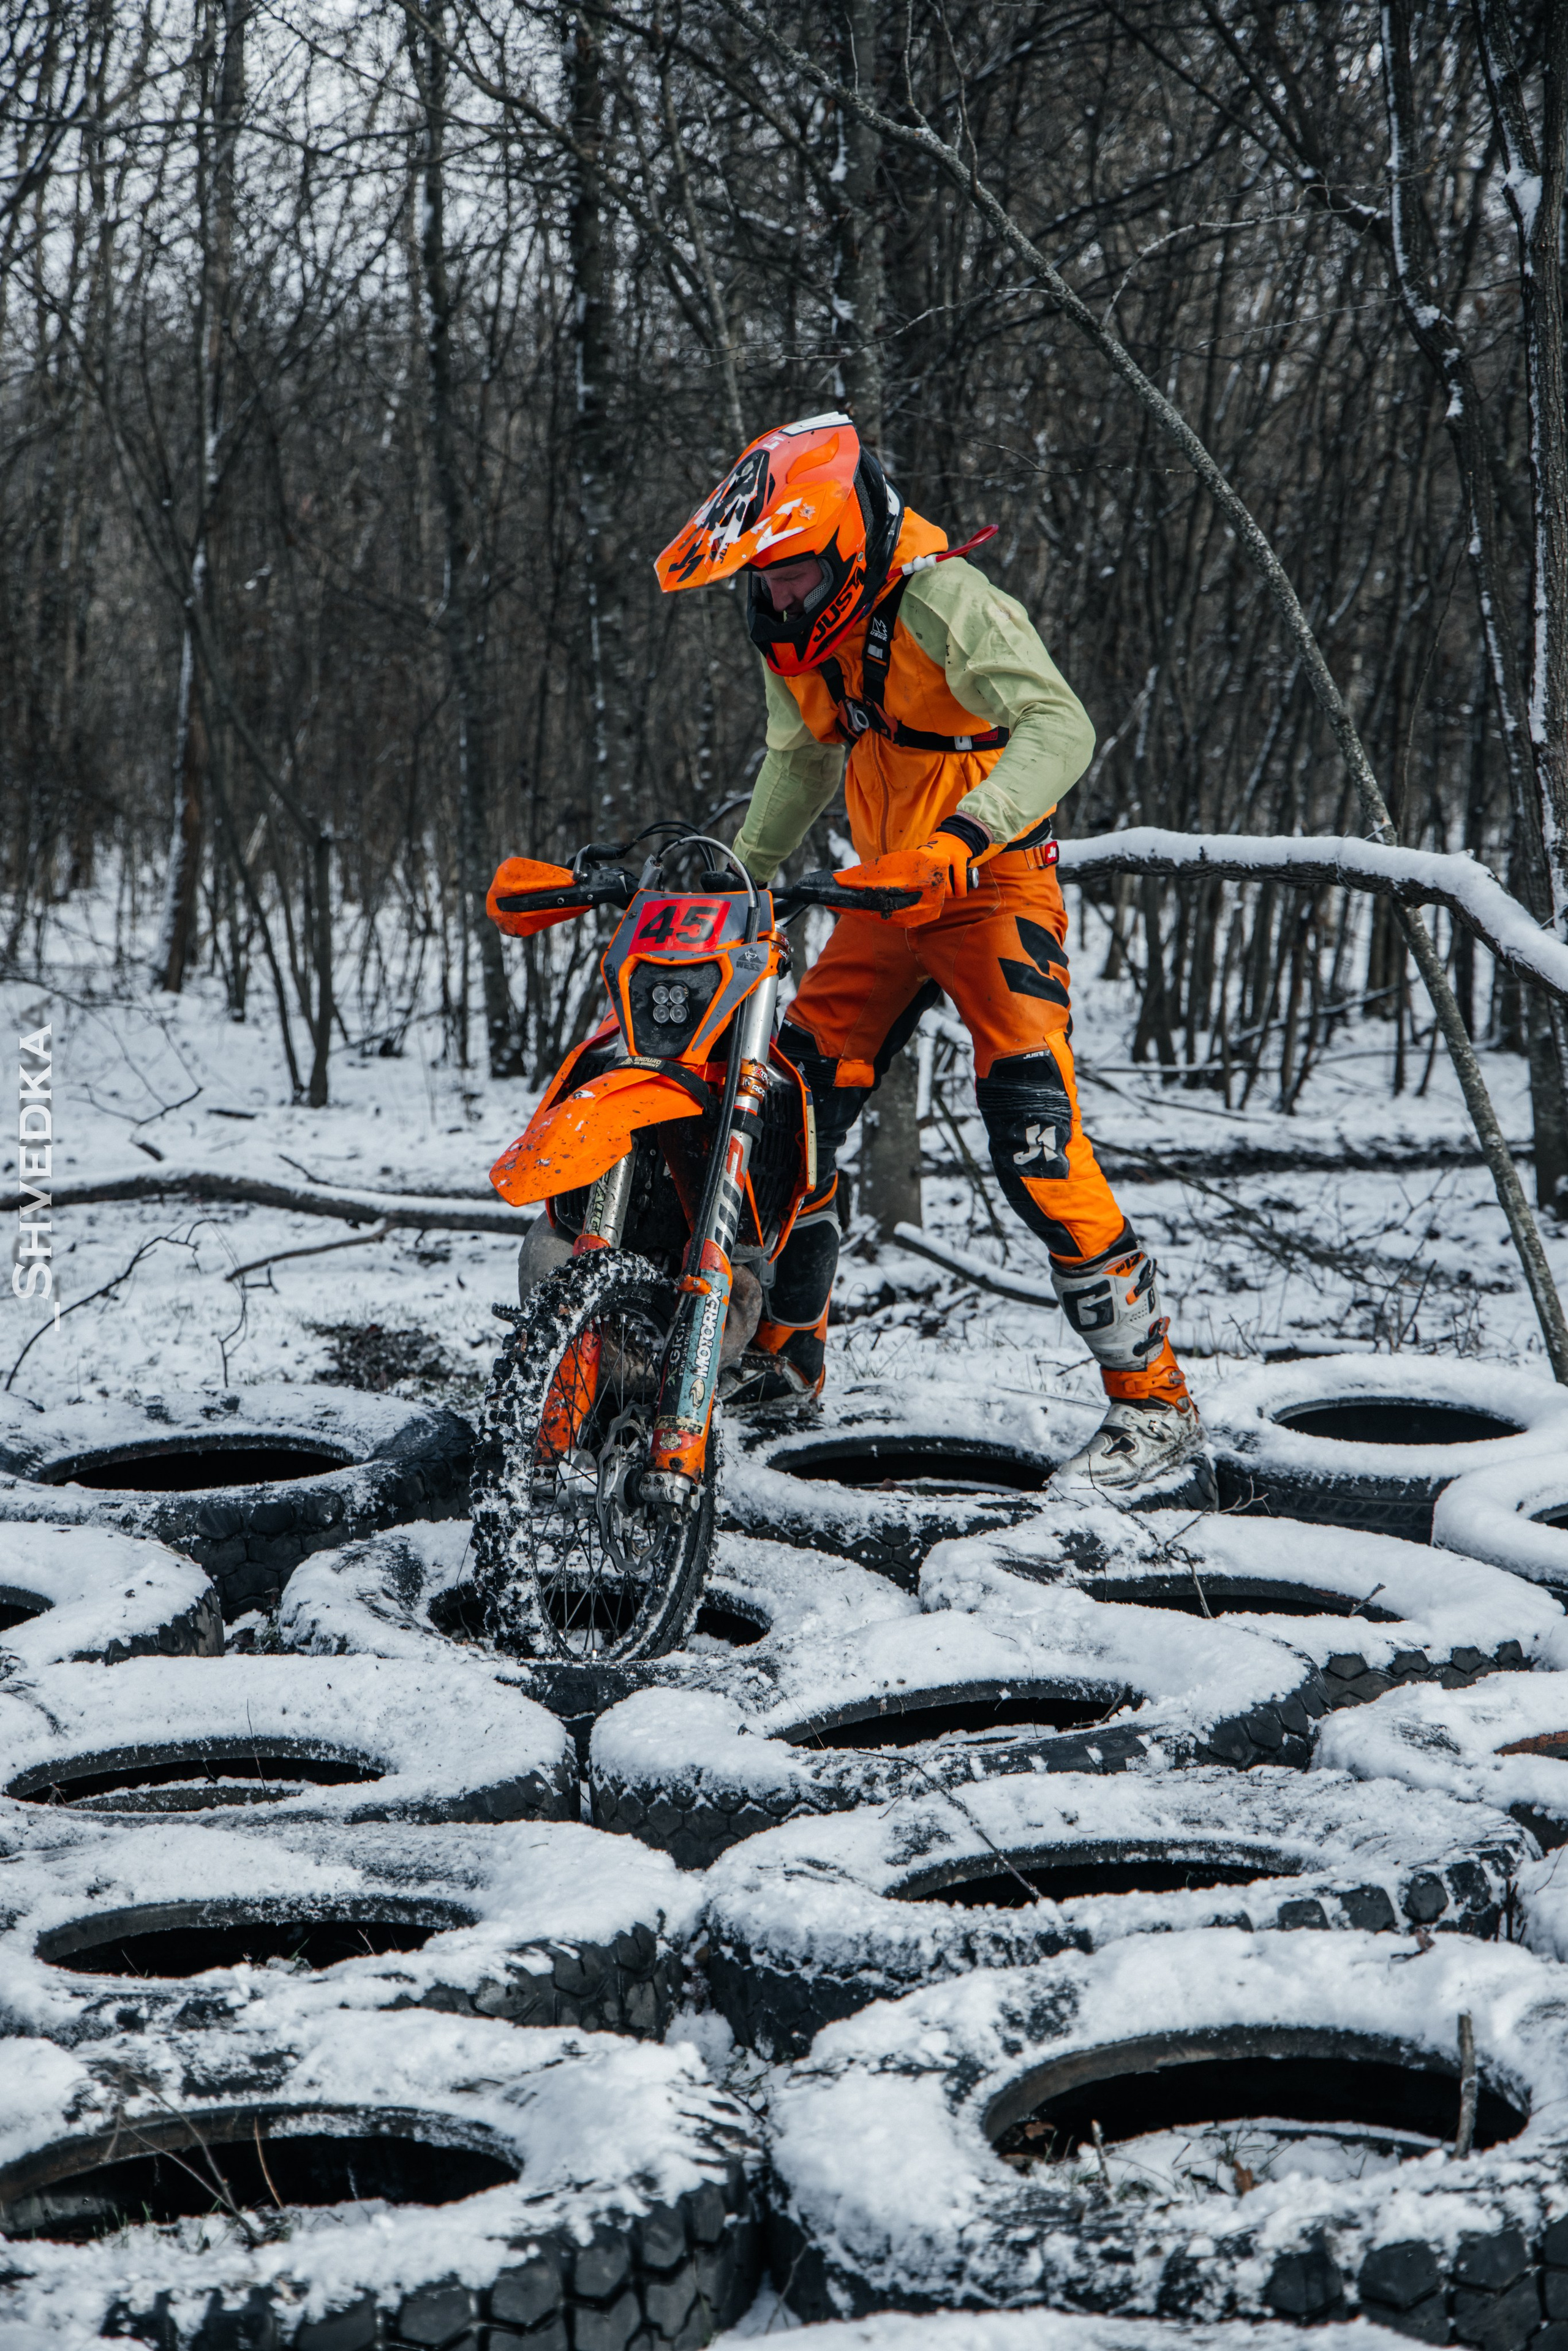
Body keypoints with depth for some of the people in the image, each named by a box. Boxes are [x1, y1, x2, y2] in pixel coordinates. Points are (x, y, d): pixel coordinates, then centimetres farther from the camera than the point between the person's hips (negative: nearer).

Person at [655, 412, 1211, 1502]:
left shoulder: (941, 602, -22)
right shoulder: (796, 633, 4)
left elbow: (1061, 729, -35)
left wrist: (961, 835, -47)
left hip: (996, 889, -8)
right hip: (888, 894, 8)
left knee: (1037, 1143, -19)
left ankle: (1158, 1415, -16)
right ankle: (784, 1352, 26)